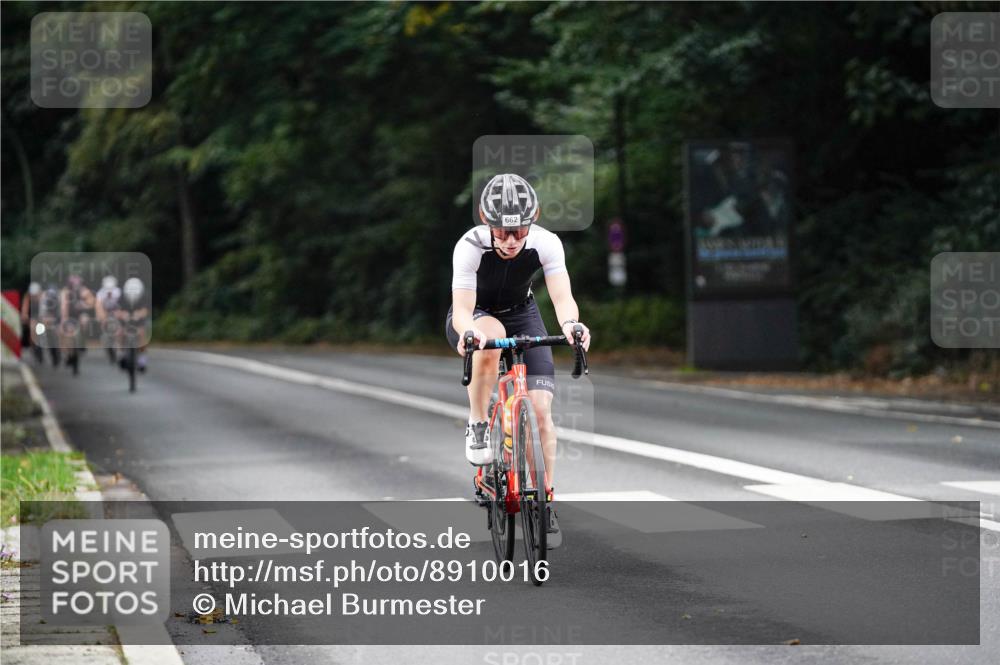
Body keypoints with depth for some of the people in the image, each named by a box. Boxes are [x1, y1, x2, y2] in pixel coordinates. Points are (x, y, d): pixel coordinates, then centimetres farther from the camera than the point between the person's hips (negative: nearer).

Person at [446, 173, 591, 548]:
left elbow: (562, 296, -35)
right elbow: (462, 308, -37)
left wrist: (570, 323, -58)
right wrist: (470, 332, -60)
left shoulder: (546, 243, -26)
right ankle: (477, 426, -21)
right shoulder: (470, 246, -31)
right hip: (475, 319, -2)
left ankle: (546, 500, 1)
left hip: (521, 316, 2)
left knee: (540, 408, -12)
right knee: (490, 336, -40)